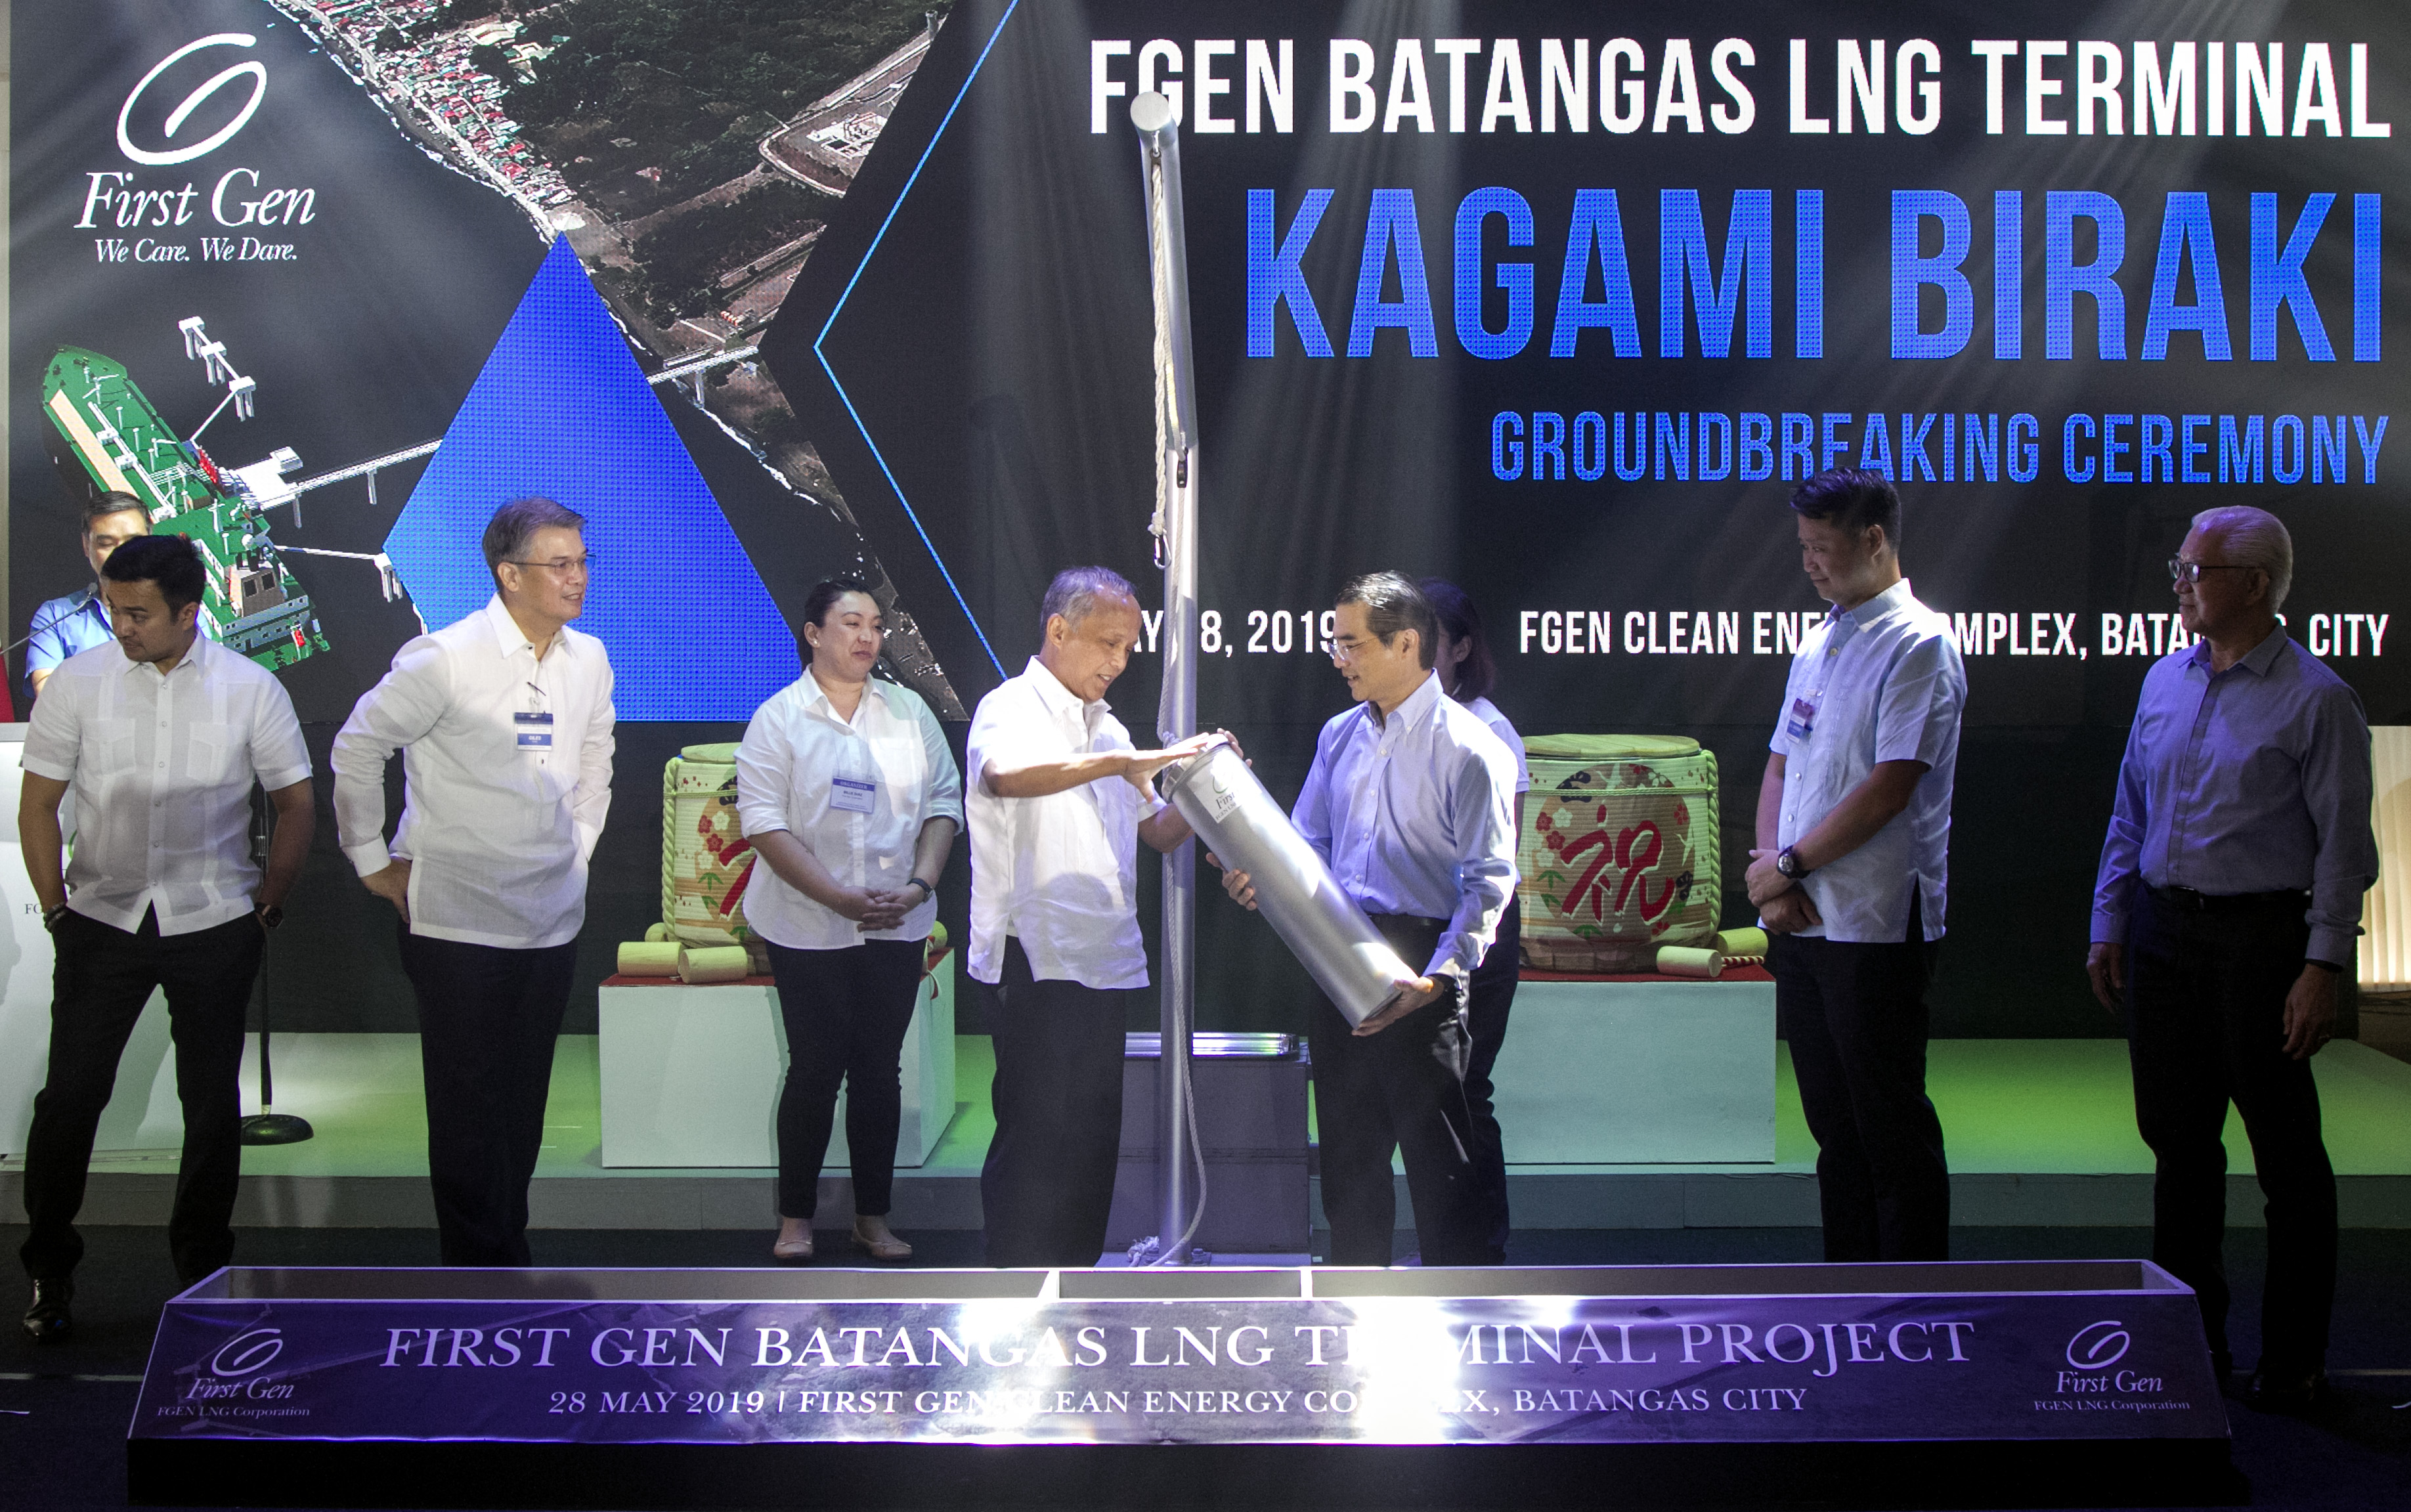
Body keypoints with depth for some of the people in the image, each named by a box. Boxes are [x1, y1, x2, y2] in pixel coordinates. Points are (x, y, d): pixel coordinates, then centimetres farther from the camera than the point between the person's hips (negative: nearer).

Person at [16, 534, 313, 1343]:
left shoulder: (251, 689, -3)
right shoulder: (77, 682, -2)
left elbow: (295, 802, 5)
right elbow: (38, 802, 4)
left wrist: (267, 906, 1)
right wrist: (56, 907, 0)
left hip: (214, 926, 0)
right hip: (102, 920, 0)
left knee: (212, 1104, 8)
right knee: (70, 1095, 1)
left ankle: (202, 1268, 25)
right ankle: (49, 1269, 19)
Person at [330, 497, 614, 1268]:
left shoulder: (589, 660, 6)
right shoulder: (446, 659, -12)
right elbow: (356, 748, -4)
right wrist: (372, 859, -2)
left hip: (551, 923, 6)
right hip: (459, 922, -5)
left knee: (522, 1103, 12)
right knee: (469, 1104, -1)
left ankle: (505, 1251, 23)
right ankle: (483, 1265, 7)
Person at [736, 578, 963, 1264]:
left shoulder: (909, 711, 8)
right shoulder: (780, 718, -4)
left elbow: (943, 802, 6)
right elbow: (763, 822, -11)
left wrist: (919, 885, -10)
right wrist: (841, 898, -19)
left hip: (897, 927, 3)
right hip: (808, 927, -3)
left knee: (880, 1070, 8)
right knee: (815, 1069, 1)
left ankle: (873, 1216, 17)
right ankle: (796, 1217, 14)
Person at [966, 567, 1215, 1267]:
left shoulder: (1108, 730, 21)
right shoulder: (1011, 709, -6)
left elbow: (1158, 830, 22)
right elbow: (1004, 776, -29)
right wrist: (1120, 763, -36)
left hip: (1103, 963, 8)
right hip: (1037, 963, -8)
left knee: (1092, 1136, 11)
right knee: (1035, 1138, -6)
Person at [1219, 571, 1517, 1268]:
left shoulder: (1467, 747, -9)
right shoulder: (1339, 736, 13)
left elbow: (1489, 879, -13)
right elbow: (1308, 845, 20)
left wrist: (1434, 978, -23)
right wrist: (1258, 876, -2)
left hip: (1418, 966, -7)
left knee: (1441, 1157, -5)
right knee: (1347, 1150, 14)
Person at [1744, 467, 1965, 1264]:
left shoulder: (1918, 645, -10)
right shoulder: (1818, 645, 15)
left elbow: (1889, 787, -18)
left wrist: (1789, 865, -12)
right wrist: (1772, 874, -2)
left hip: (1874, 925, -8)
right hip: (1799, 922, 8)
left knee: (1891, 1124, -1)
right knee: (1833, 1122, 14)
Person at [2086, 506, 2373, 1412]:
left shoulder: (2315, 699, -7)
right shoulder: (2165, 682, 10)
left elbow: (2344, 846, -9)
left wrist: (2324, 968, -14)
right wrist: (2107, 927, 10)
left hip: (2263, 938, -6)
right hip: (2162, 930, 6)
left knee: (2286, 1152, 3)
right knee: (2177, 1141, 11)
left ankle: (2293, 1362, 13)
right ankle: (2189, 1342, 23)